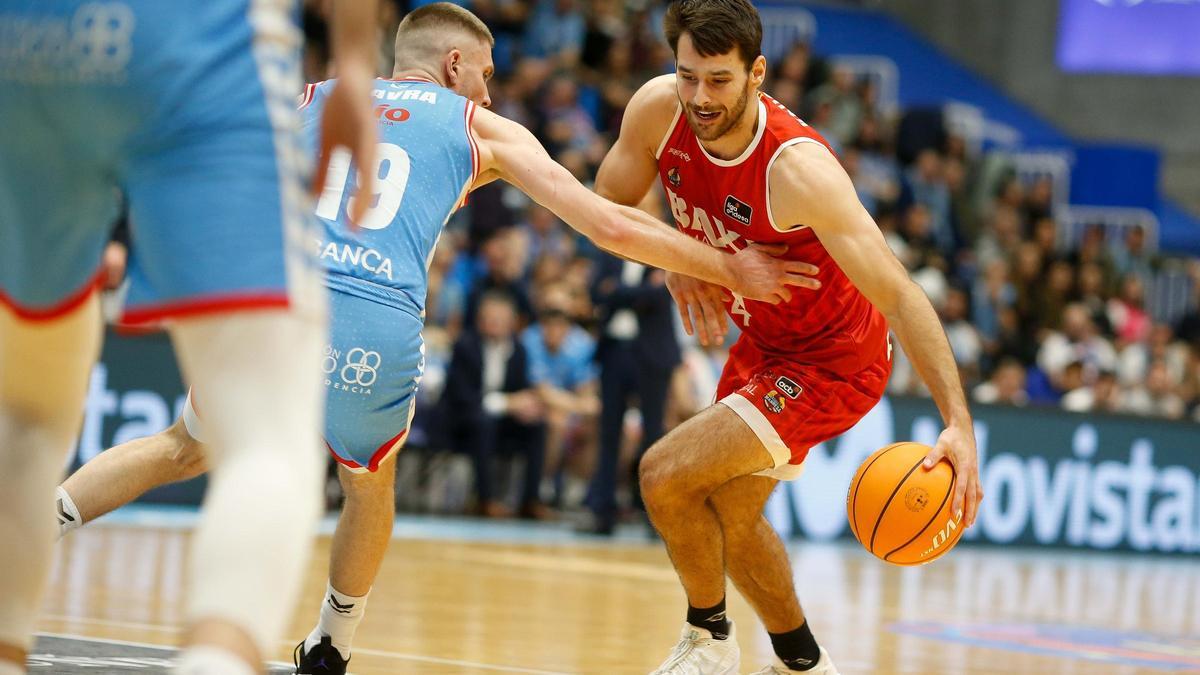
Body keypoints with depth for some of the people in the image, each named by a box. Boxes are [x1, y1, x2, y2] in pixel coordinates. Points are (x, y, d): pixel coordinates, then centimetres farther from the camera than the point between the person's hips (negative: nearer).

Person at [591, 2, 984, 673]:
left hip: (831, 362, -8)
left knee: (665, 473, -18)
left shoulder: (798, 169, -35)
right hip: (763, 343, 8)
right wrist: (677, 261, -19)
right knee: (730, 518, 21)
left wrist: (959, 423, -44)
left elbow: (900, 296, -36)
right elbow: (609, 208, 1)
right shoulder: (658, 109, -18)